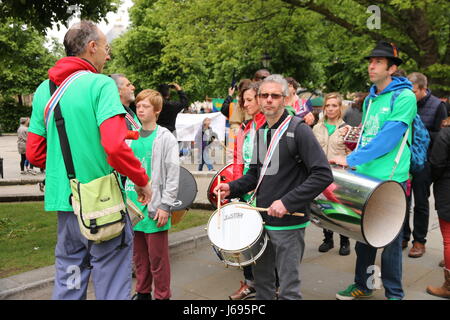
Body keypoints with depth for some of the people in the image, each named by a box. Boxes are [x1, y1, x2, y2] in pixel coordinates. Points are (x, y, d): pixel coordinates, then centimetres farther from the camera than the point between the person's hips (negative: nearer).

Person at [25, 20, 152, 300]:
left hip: (64, 203, 7)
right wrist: (142, 180, -6)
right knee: (112, 289, 3)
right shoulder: (101, 84, -10)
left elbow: (34, 153, 12)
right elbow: (115, 147, -22)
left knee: (68, 286, 17)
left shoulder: (44, 90, 10)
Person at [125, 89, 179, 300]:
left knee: (157, 258, 1)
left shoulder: (165, 138, -6)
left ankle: (162, 296, 15)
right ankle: (143, 292, 29)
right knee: (139, 255, 15)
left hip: (154, 208, -5)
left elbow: (173, 174, -9)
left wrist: (165, 206, -13)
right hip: (133, 204, 6)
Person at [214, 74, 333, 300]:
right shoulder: (260, 132, 11)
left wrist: (287, 202, -23)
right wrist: (232, 188, 2)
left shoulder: (298, 130, -12)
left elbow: (323, 175, -19)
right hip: (262, 219, 7)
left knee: (288, 288, 2)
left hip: (289, 222, -7)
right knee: (261, 278, 18)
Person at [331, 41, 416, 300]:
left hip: (390, 181, -7)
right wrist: (354, 165, 9)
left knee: (390, 240, 3)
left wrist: (351, 159, -19)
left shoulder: (404, 97, -12)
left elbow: (387, 139, -19)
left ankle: (394, 294, 19)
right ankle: (363, 285, 30)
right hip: (365, 177, 7)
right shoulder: (370, 99, 12)